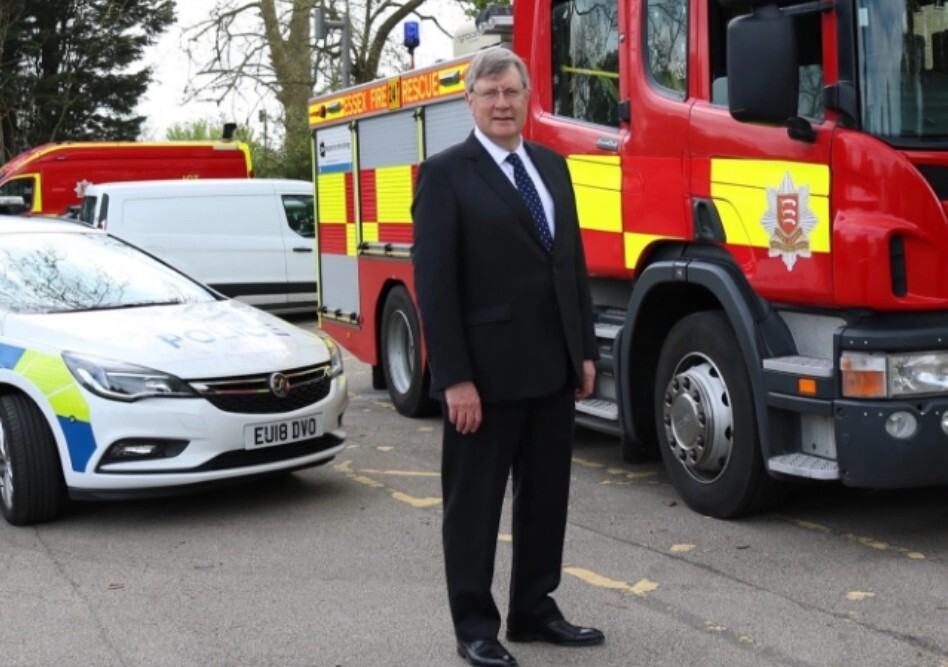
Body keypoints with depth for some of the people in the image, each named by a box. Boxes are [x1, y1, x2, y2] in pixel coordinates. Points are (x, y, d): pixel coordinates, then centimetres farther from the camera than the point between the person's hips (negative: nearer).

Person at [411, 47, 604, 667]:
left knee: (546, 494, 14)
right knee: (475, 501, 6)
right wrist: (454, 378, -17)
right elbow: (434, 283, -12)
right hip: (487, 371, -6)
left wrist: (585, 350, 9)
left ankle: (534, 608, 29)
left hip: (553, 366, 7)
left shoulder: (552, 166, 12)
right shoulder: (446, 173, -7)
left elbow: (574, 262, 15)